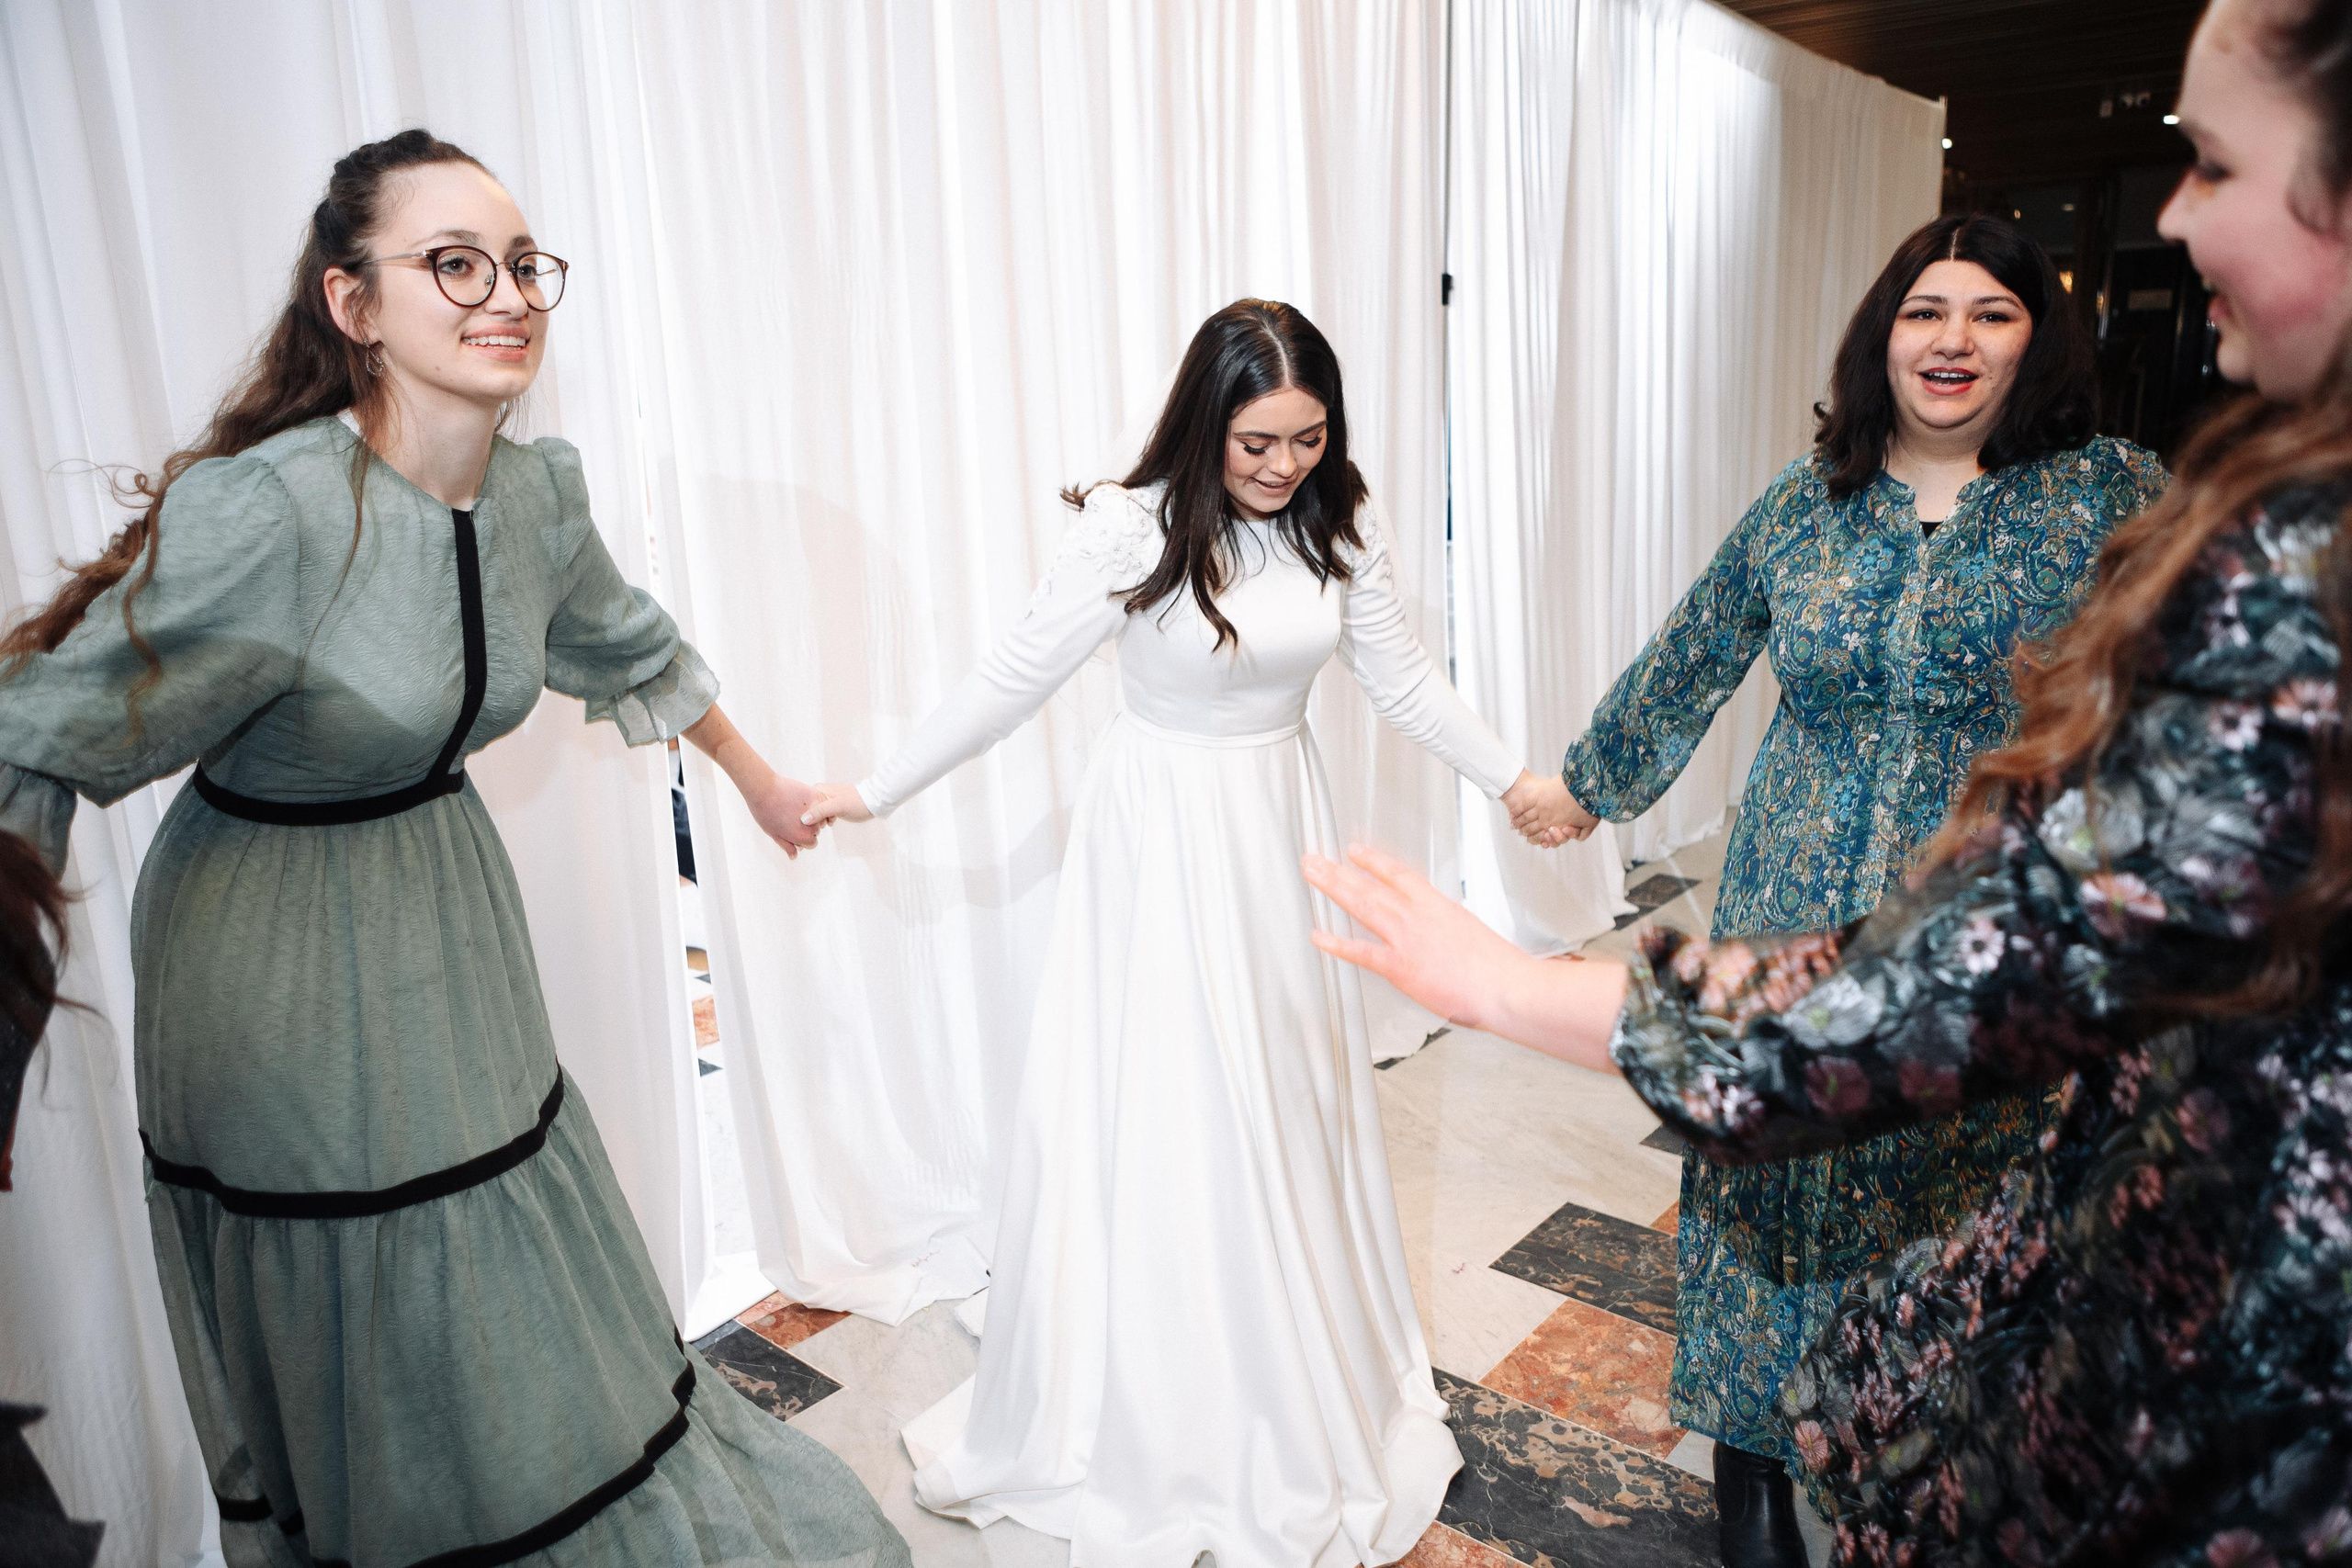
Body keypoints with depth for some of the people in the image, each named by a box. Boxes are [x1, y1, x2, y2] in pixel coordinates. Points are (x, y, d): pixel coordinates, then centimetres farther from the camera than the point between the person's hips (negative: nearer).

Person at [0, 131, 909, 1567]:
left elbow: (630, 650, 12)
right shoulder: (262, 511, -28)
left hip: (449, 921, 6)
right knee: (351, 1357, 14)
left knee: (519, 1317, 22)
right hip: (281, 960, -6)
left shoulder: (539, 493, -7)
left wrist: (764, 783, 24)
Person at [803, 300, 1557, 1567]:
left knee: (1291, 1103, 16)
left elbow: (1401, 679, 7)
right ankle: (1150, 1414, 27)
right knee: (1155, 1107, 5)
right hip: (1160, 839, -4)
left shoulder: (1338, 527, -5)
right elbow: (1010, 679, -13)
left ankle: (1303, 1399, 39)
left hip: (1282, 830, 5)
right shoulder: (1131, 531, -18)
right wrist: (872, 795, -11)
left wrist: (1511, 776, 9)